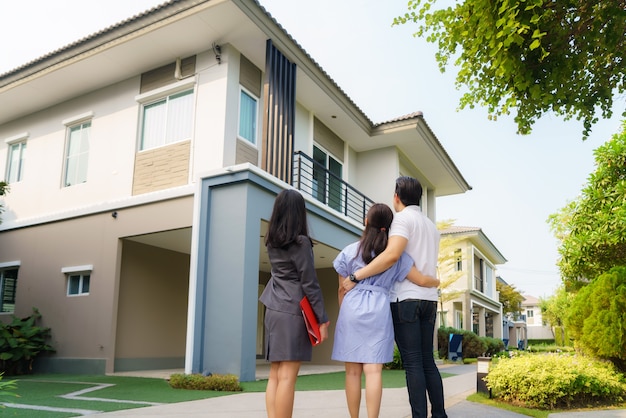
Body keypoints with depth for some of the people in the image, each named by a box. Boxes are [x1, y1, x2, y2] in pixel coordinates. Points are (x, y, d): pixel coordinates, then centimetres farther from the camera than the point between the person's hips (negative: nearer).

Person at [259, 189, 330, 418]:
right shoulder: (300, 242, -10)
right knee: (287, 377, -6)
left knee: (275, 375, 8)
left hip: (273, 310, 7)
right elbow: (310, 284, -12)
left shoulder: (272, 241, 10)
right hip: (292, 312, -7)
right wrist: (322, 318, -7)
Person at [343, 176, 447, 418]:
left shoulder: (403, 218, -7)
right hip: (429, 298, 8)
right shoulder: (431, 225, 19)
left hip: (406, 298, -7)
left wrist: (356, 276, -20)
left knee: (412, 363, -4)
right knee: (427, 360, 12)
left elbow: (392, 255, -22)